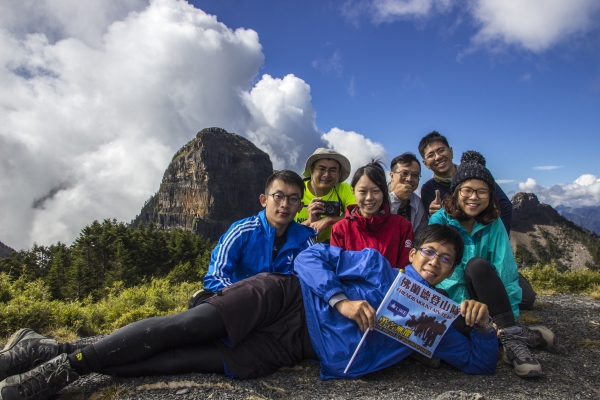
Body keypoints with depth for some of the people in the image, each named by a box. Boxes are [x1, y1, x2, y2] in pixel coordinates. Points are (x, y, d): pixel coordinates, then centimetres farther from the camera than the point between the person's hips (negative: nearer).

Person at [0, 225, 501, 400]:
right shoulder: (377, 263, 5)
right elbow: (311, 257, 0)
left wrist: (482, 325, -8)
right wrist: (341, 299, -16)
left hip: (290, 349, 1)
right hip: (284, 297, -1)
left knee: (186, 360, -14)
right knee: (188, 325, -20)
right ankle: (64, 355, -5)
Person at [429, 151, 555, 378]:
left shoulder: (493, 225, 0)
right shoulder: (440, 221, -8)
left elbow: (506, 272, -8)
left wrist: (510, 318, -20)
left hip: (484, 300, 2)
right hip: (451, 303, -2)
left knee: (476, 266, -29)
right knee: (478, 266, -31)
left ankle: (511, 338, -36)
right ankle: (513, 334, -32)